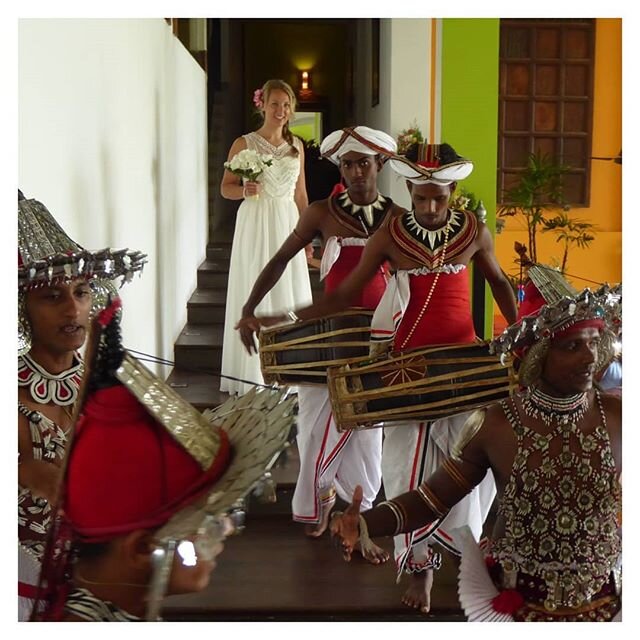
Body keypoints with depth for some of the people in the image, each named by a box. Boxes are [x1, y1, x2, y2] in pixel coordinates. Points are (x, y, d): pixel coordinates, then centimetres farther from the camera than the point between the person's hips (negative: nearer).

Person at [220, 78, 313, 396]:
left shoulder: (296, 145, 11)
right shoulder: (244, 143, -2)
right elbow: (225, 187, 1)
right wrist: (244, 190, -20)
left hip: (288, 226, 4)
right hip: (255, 226, -4)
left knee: (290, 296, 4)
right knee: (256, 296, -2)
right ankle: (254, 377, 7)